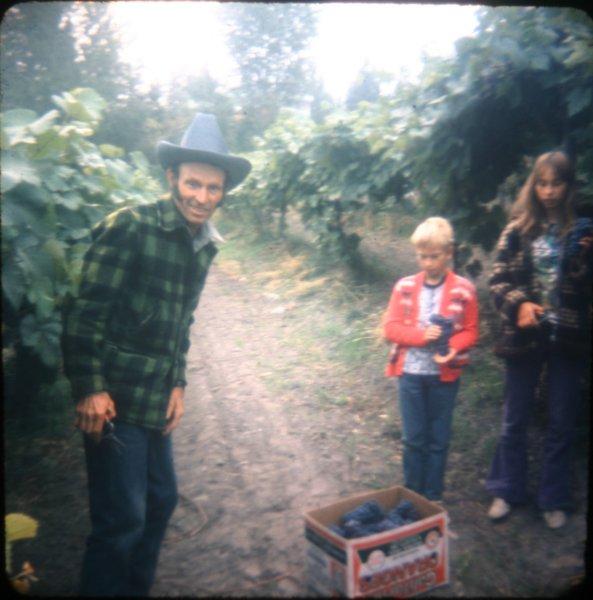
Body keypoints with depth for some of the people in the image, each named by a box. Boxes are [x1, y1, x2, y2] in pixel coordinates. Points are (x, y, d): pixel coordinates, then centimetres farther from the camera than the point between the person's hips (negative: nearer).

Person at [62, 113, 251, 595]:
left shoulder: (205, 244, 9)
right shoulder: (129, 228, -14)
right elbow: (85, 311, -15)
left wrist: (177, 384, 12)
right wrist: (90, 389, -18)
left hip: (157, 401, 8)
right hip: (115, 401, -8)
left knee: (161, 500, 18)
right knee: (122, 519, -2)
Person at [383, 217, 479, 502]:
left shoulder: (463, 290, -6)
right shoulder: (405, 286, -3)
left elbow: (470, 331, 0)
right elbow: (390, 326, -3)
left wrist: (452, 348, -20)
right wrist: (421, 334, -19)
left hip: (444, 374, 0)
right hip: (410, 372, 1)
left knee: (438, 439, 11)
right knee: (414, 438, 10)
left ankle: (433, 497, 26)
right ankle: (412, 495, 26)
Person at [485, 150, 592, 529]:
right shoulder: (518, 231, 1)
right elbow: (498, 280, 1)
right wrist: (519, 304, -17)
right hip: (525, 337, 0)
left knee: (562, 424, 11)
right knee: (515, 420, 11)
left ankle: (555, 500, 28)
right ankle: (507, 491, 29)